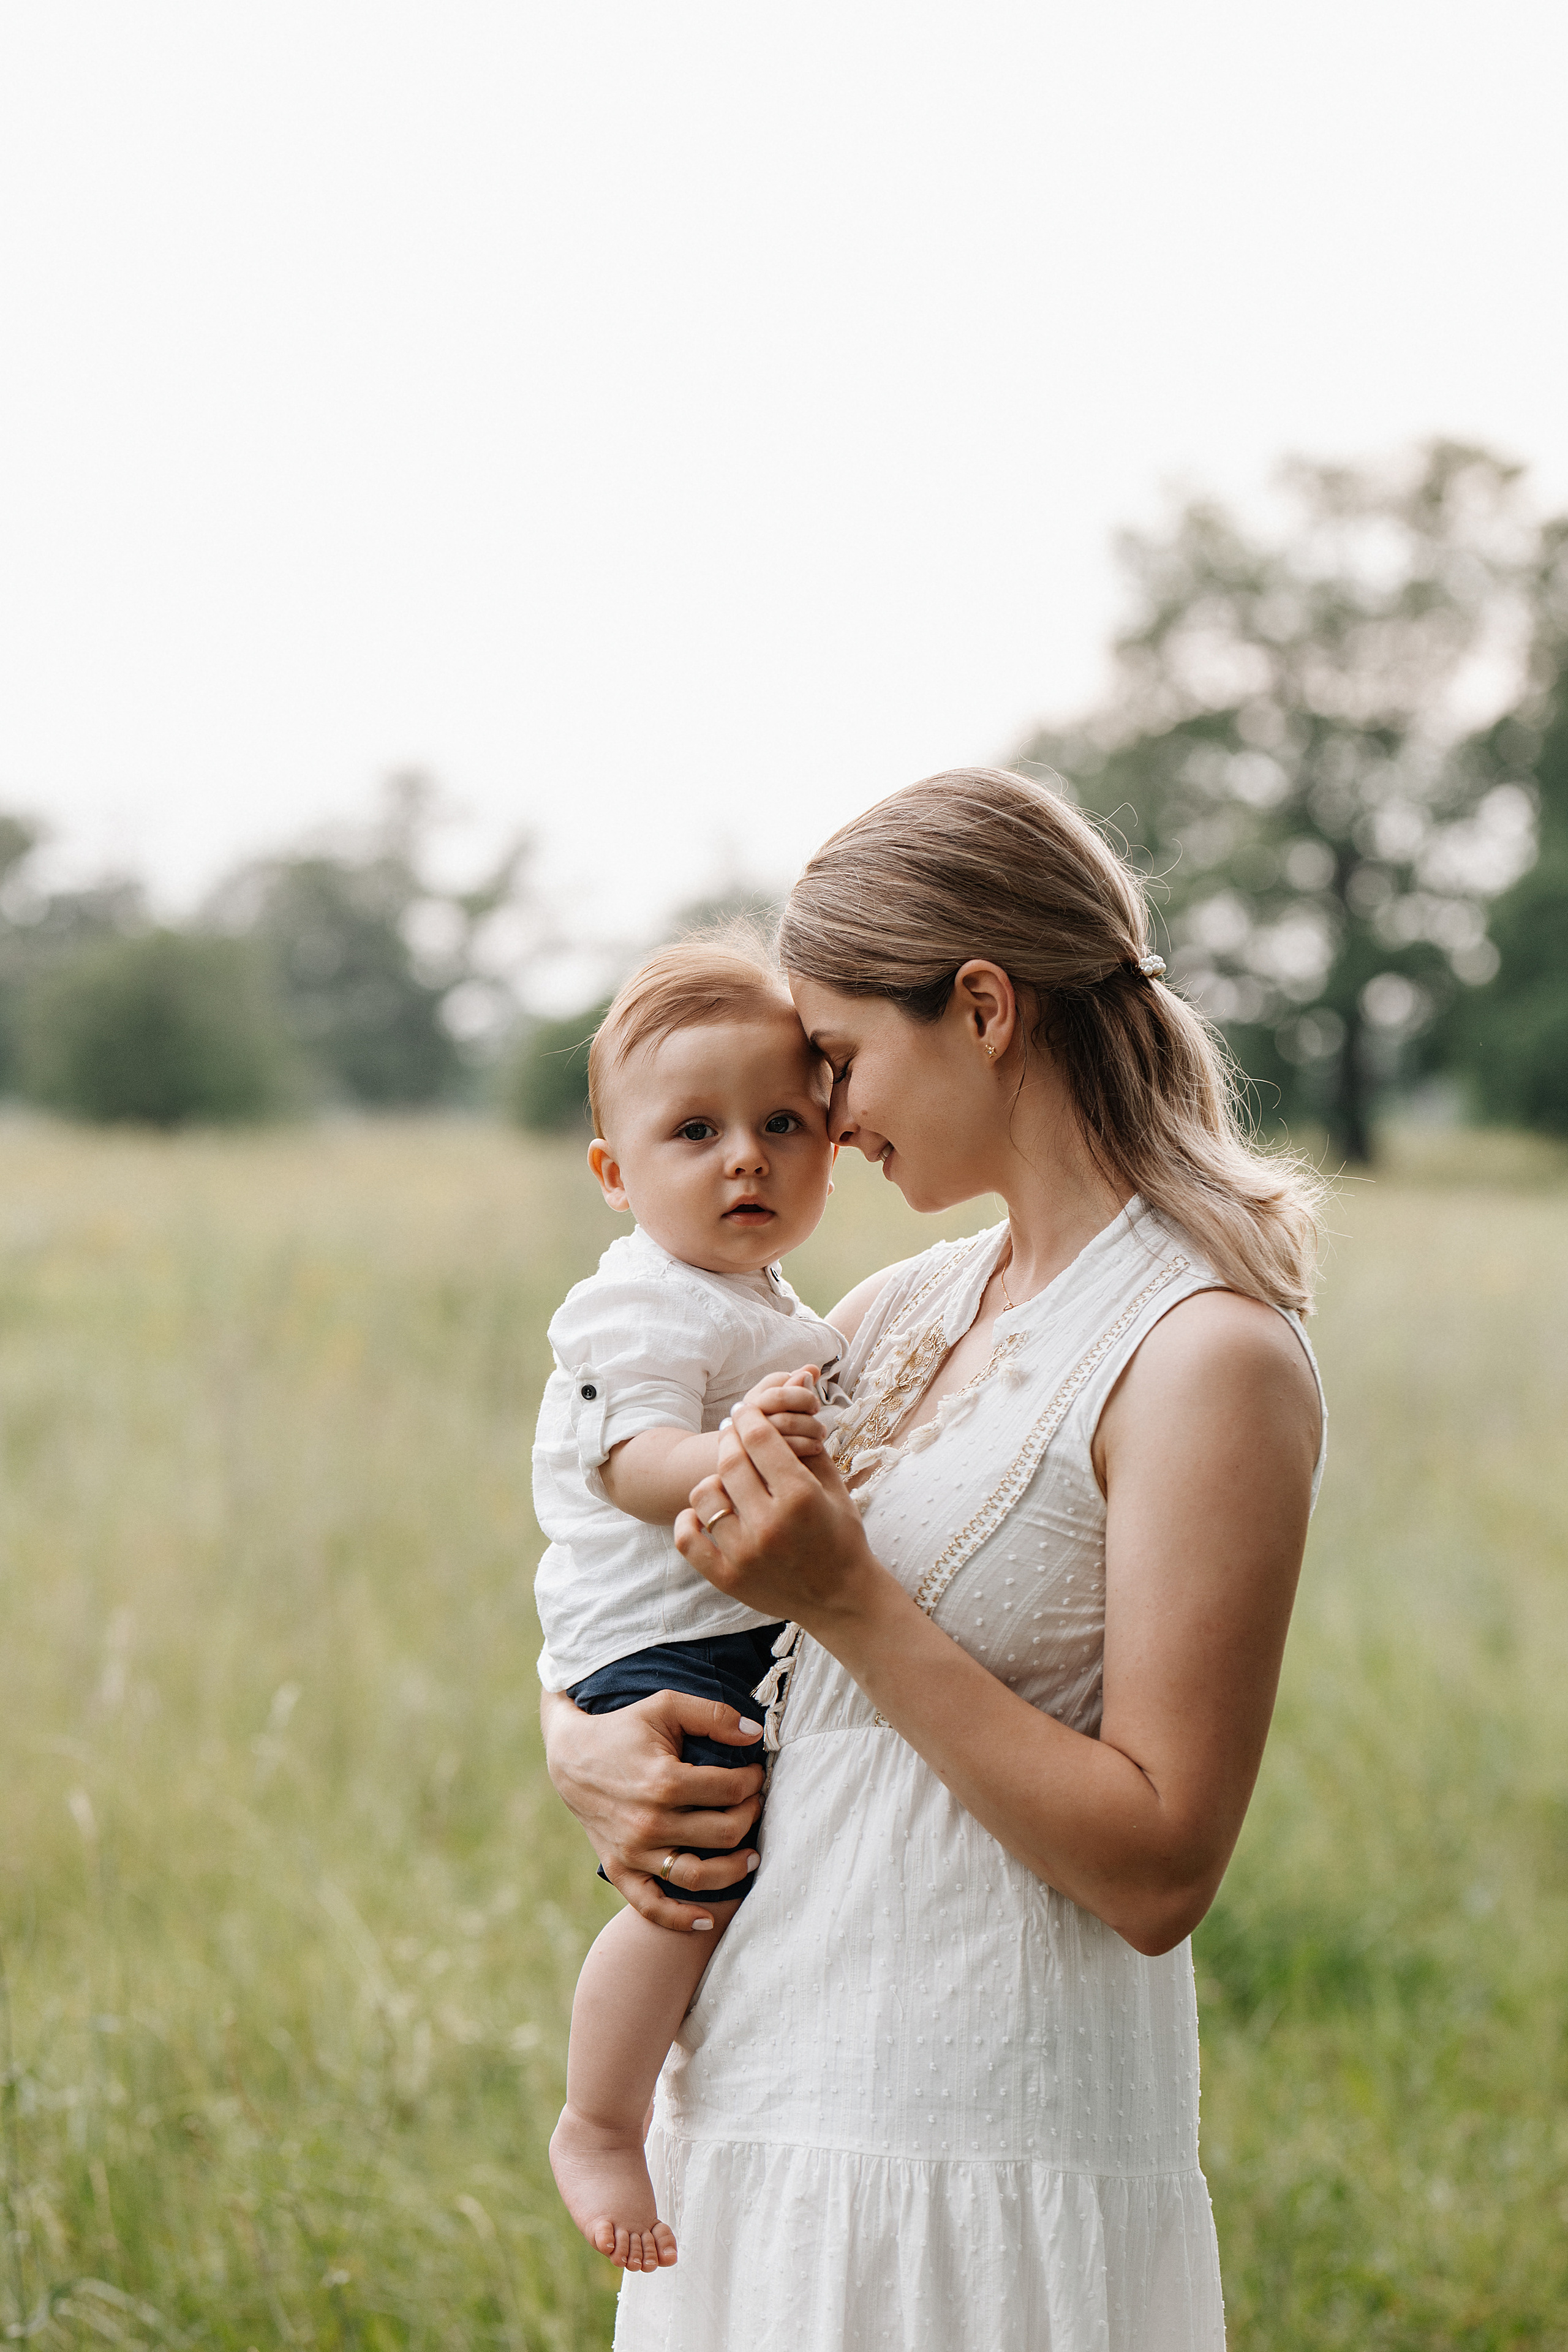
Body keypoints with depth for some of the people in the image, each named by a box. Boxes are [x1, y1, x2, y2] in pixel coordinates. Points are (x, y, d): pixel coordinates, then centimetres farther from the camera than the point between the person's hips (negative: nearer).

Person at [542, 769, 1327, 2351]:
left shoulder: (1213, 1358, -14)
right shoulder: (907, 1308, 9)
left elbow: (1161, 1873, -18)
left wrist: (852, 1607, -20)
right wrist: (582, 1745, -3)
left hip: (982, 2153, -7)